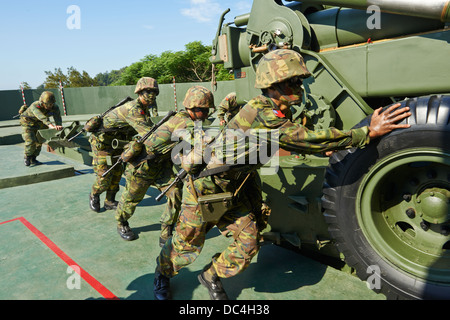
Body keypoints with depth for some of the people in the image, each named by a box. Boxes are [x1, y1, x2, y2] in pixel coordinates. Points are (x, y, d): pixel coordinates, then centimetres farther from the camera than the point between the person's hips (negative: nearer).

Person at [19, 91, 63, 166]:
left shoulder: (54, 107, -24)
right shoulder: (35, 106, -38)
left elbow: (57, 117, -37)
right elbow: (42, 117, -55)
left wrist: (59, 126, -59)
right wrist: (50, 125, -72)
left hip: (39, 124, 5)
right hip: (28, 123, -5)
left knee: (39, 141, 6)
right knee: (31, 141, -17)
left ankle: (32, 159, 27)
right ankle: (27, 157, 10)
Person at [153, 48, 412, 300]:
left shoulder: (276, 114, 0)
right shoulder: (262, 114, -30)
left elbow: (299, 143, 14)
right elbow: (308, 140, -34)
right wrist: (369, 133, -30)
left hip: (233, 190, 8)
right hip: (205, 186, -8)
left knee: (248, 243, 5)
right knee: (186, 246, 9)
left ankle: (211, 276, 29)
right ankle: (162, 273, 40)